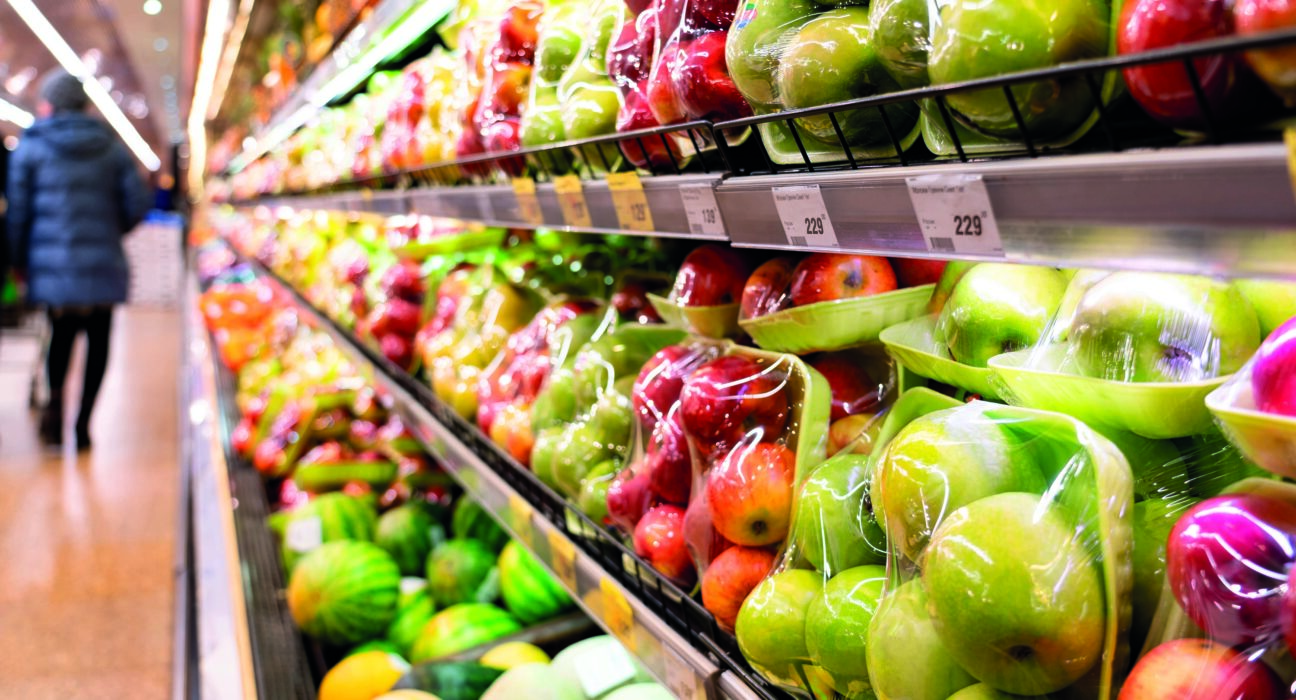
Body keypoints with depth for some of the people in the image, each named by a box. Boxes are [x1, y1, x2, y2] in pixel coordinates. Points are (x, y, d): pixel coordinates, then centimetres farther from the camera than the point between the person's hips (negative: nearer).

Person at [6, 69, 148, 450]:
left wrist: (19, 261, 9)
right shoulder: (111, 146, 6)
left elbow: (18, 209, -1)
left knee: (62, 333, 15)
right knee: (98, 338, 8)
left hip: (52, 262, 0)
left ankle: (55, 396, -9)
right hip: (101, 262, 1)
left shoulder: (30, 146, 0)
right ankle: (83, 421, 2)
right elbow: (137, 203, 2)